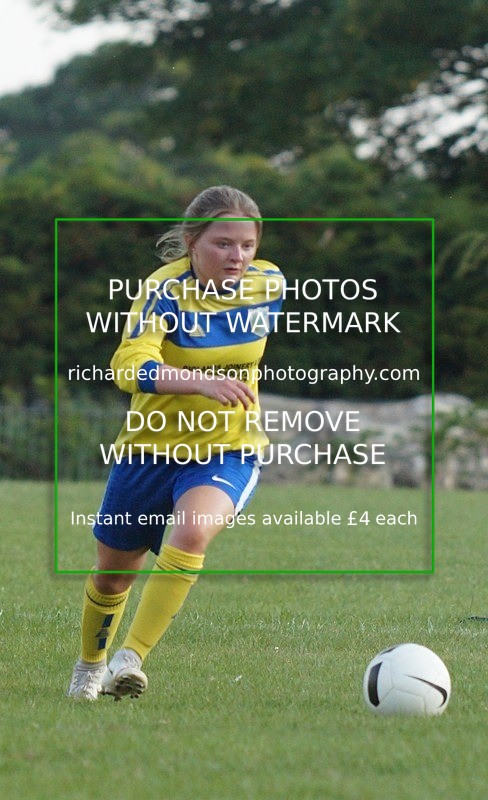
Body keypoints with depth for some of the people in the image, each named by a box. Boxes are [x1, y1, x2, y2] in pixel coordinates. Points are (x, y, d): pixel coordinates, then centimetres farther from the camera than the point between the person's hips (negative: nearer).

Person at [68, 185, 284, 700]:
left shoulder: (268, 285, -7)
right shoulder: (165, 289, -21)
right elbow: (130, 365, -38)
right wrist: (203, 381, -51)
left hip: (228, 451, 1)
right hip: (150, 447, -1)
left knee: (192, 531, -32)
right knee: (112, 574, 15)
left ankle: (131, 658, -26)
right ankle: (91, 663, 45)